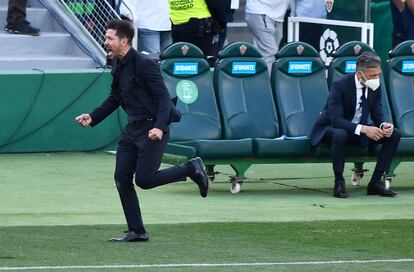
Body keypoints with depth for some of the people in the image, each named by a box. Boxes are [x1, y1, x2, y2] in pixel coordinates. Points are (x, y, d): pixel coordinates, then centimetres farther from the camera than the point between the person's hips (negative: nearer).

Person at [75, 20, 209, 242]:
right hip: (132, 129, 9)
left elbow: (163, 97, -20)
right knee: (122, 178, 2)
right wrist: (93, 117, 12)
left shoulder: (144, 64, -17)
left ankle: (192, 168, 9)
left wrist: (160, 127, -31)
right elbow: (114, 99, 23)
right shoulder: (118, 67, 9)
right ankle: (137, 232, 9)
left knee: (144, 180, -11)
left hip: (152, 130, -9)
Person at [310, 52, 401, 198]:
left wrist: (384, 125, -27)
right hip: (330, 129, -6)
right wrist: (363, 129, -44)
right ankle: (339, 183, -26)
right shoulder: (340, 86, -25)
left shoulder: (375, 87, -6)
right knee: (340, 135, -42)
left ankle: (375, 182, -8)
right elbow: (336, 120, -32)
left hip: (360, 130, 6)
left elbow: (377, 115, -1)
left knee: (394, 134, -11)